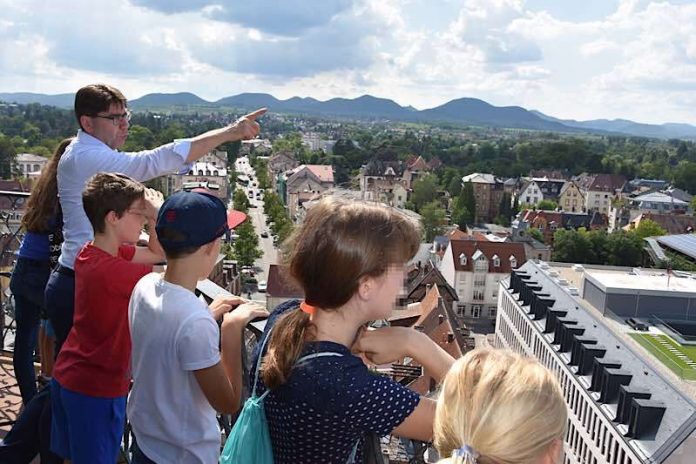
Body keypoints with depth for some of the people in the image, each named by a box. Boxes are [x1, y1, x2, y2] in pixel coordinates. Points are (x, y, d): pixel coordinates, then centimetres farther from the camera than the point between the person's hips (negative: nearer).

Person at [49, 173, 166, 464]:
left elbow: (158, 254, 6)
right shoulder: (111, 270, -29)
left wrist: (153, 215, -8)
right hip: (97, 386, -9)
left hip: (67, 376, 9)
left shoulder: (91, 253, 0)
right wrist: (159, 214, -19)